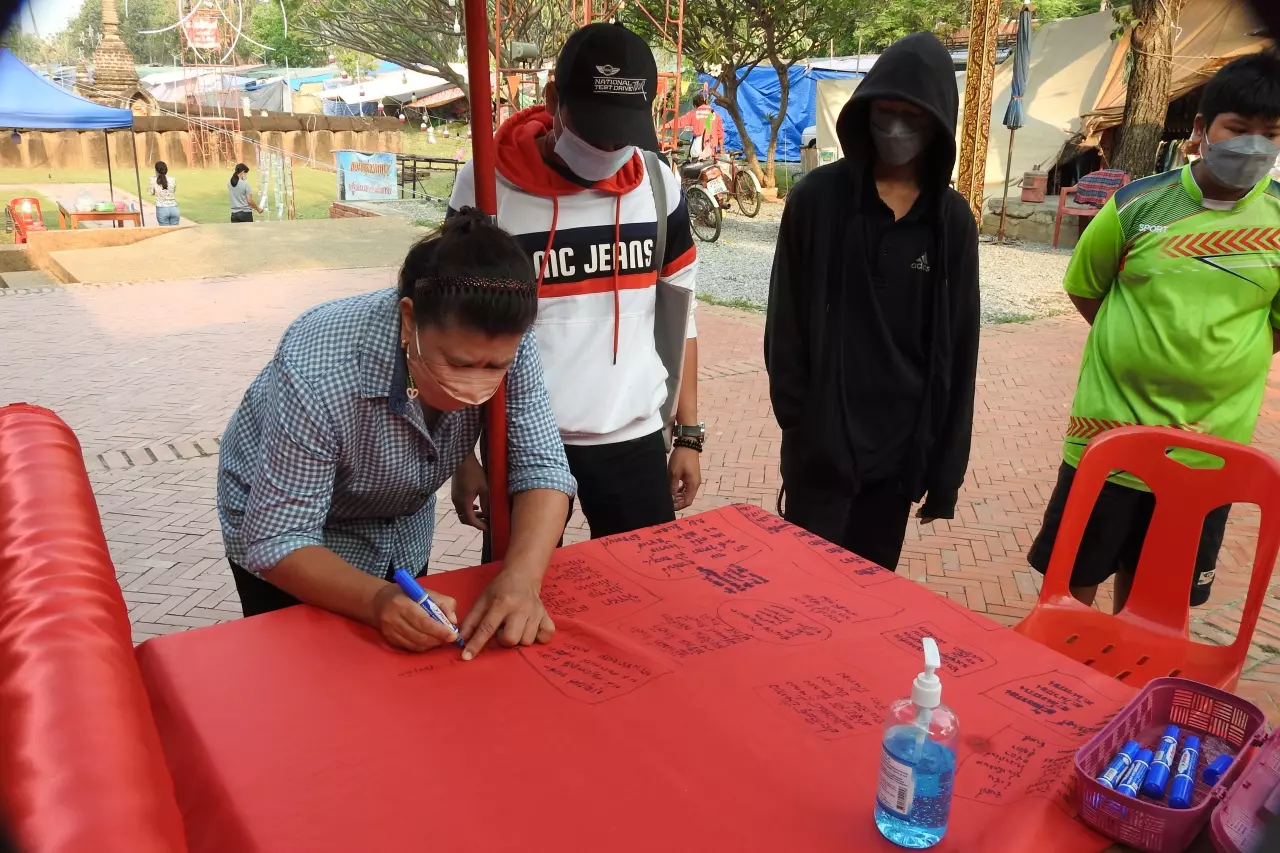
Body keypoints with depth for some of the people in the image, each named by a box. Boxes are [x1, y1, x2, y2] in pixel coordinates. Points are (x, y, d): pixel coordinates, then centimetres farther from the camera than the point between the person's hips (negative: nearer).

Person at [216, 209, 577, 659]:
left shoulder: (505, 346, -27)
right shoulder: (317, 377, -39)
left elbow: (541, 467, -25)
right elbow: (277, 541, -32)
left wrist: (520, 579, -42)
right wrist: (378, 601, -49)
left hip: (401, 528, 4)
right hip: (289, 534, -4)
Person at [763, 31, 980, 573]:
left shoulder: (953, 219, 3)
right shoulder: (818, 198, -5)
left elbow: (959, 349, 4)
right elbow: (786, 321, -3)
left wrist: (947, 466, 3)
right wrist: (797, 419, -8)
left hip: (902, 443, 3)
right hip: (822, 438, -2)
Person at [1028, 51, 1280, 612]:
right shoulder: (1139, 204, -7)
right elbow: (1084, 289, 6)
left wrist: (1216, 361, -2)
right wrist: (1139, 350, 1)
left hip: (1210, 444, 1)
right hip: (1110, 428, -1)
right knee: (1072, 576, 11)